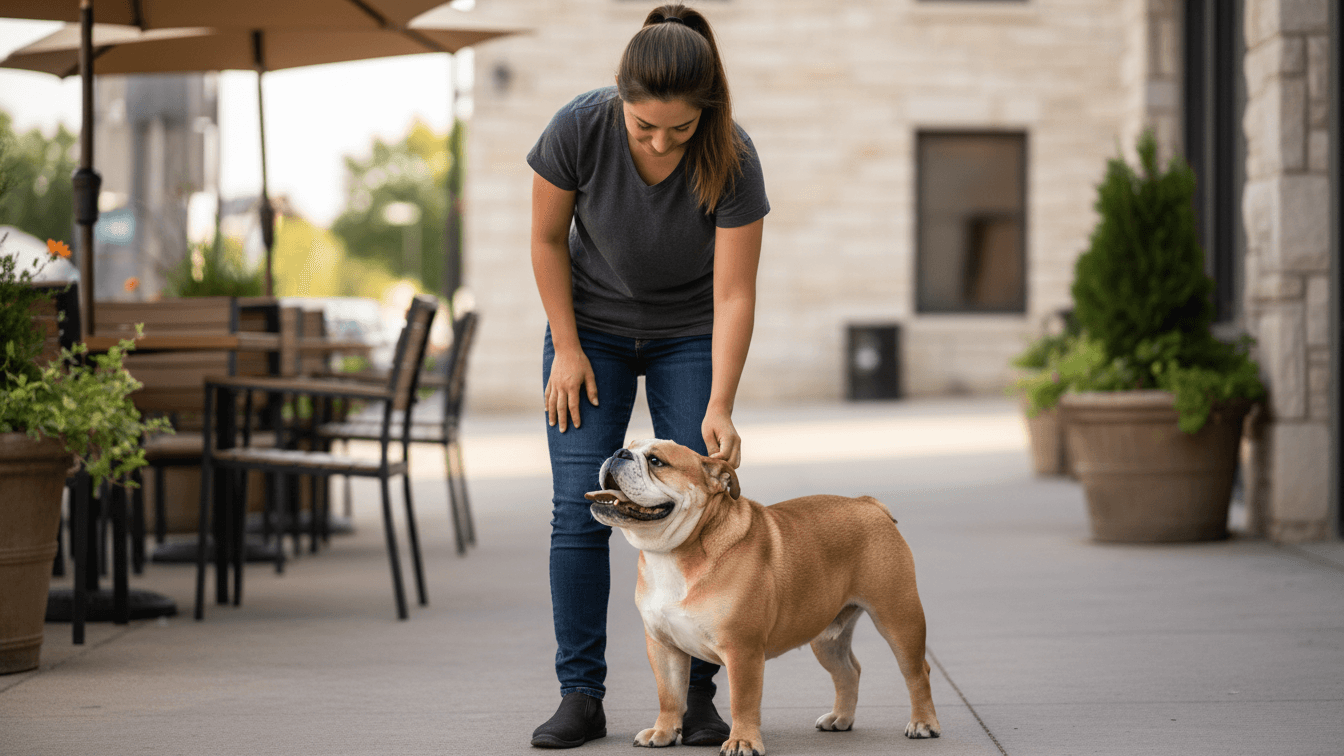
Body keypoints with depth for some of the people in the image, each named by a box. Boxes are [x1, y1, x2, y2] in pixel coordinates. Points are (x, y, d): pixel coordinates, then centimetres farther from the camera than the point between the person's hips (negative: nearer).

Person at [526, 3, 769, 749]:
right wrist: (567, 349, -9)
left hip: (688, 336, 0)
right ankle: (580, 695, -3)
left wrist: (720, 408, -31)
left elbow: (734, 294, -24)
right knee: (579, 510, -7)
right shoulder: (579, 128, -26)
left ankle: (696, 692, 0)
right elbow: (547, 239, -9)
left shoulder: (731, 160, -27)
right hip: (592, 327, 1)